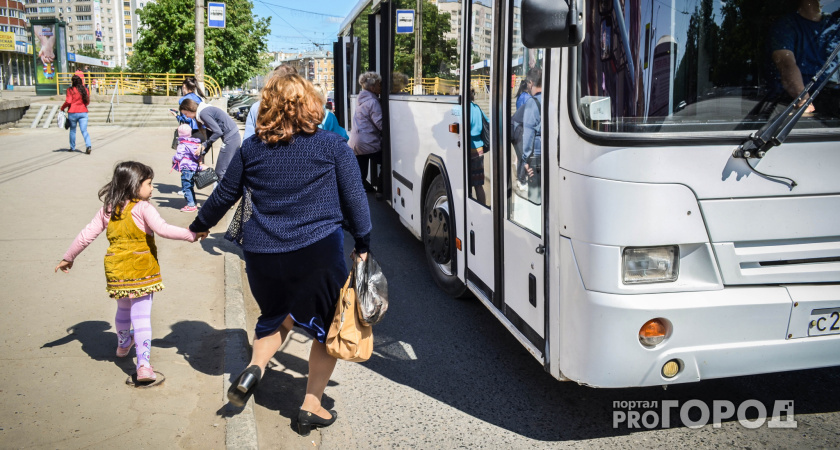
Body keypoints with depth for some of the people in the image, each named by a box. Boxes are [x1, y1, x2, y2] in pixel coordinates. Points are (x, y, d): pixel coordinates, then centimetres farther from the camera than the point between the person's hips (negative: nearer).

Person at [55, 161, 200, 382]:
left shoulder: (107, 210, 7)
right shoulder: (143, 208, -11)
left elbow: (86, 235, 11)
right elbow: (162, 229, -24)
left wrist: (68, 258, 22)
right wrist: (191, 234, -18)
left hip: (116, 268, 6)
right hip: (141, 269, -5)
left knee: (123, 309, 28)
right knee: (141, 316, -5)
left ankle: (123, 344, 52)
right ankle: (143, 364, -12)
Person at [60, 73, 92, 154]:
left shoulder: (70, 90, -8)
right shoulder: (85, 90, 3)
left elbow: (68, 102, -13)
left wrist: (62, 108, 4)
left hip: (73, 113, -2)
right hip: (83, 112, 2)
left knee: (72, 130, 14)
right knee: (84, 130, -2)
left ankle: (72, 147, 23)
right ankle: (88, 145, -22)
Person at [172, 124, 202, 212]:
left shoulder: (182, 145, -14)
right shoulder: (195, 143, 10)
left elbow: (178, 156, -17)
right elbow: (199, 156, 15)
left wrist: (173, 159, 1)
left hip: (186, 168, -8)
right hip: (194, 167, 8)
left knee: (186, 187, -3)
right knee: (191, 187, 18)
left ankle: (191, 205, -5)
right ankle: (193, 203, 22)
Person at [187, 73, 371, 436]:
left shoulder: (251, 148, 5)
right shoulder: (332, 146, -1)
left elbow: (224, 195, 14)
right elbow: (354, 199, 1)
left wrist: (199, 226, 30)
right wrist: (363, 246, 11)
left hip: (262, 254, 3)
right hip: (318, 251, -3)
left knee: (275, 315, 28)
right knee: (328, 325, 13)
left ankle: (254, 369, 6)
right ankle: (312, 405, 13)